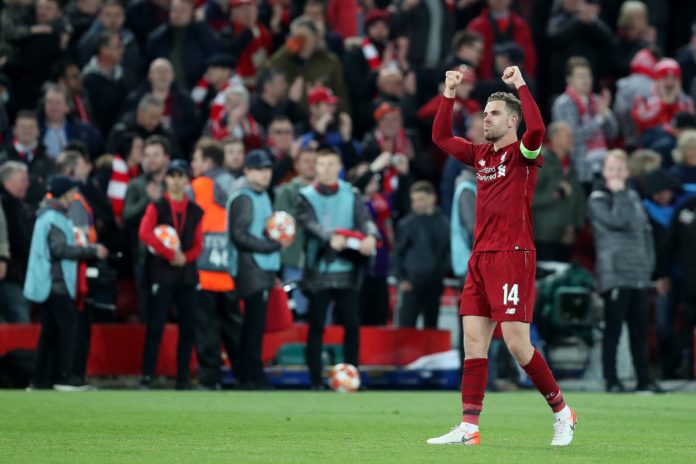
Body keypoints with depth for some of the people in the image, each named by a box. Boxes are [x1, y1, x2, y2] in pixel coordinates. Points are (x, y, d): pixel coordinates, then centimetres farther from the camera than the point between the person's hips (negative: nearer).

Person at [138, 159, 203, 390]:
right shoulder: (157, 207, 2)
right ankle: (147, 377, -6)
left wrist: (185, 257, -12)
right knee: (155, 326, -7)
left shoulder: (195, 211, 12)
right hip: (162, 273, -4)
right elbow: (145, 233, -13)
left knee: (188, 327, 2)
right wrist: (171, 253, -16)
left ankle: (183, 379, 8)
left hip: (187, 273, 4)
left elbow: (198, 245, 8)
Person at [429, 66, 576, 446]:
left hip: (512, 256, -7)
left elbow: (536, 130, -25)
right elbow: (441, 137, 23)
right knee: (473, 341, 1)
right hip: (480, 258, 7)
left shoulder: (523, 154, -4)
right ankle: (469, 428, -1)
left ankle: (561, 411, 7)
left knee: (517, 343, -10)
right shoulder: (481, 155, 16)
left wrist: (521, 86, -19)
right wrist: (449, 95, 15)